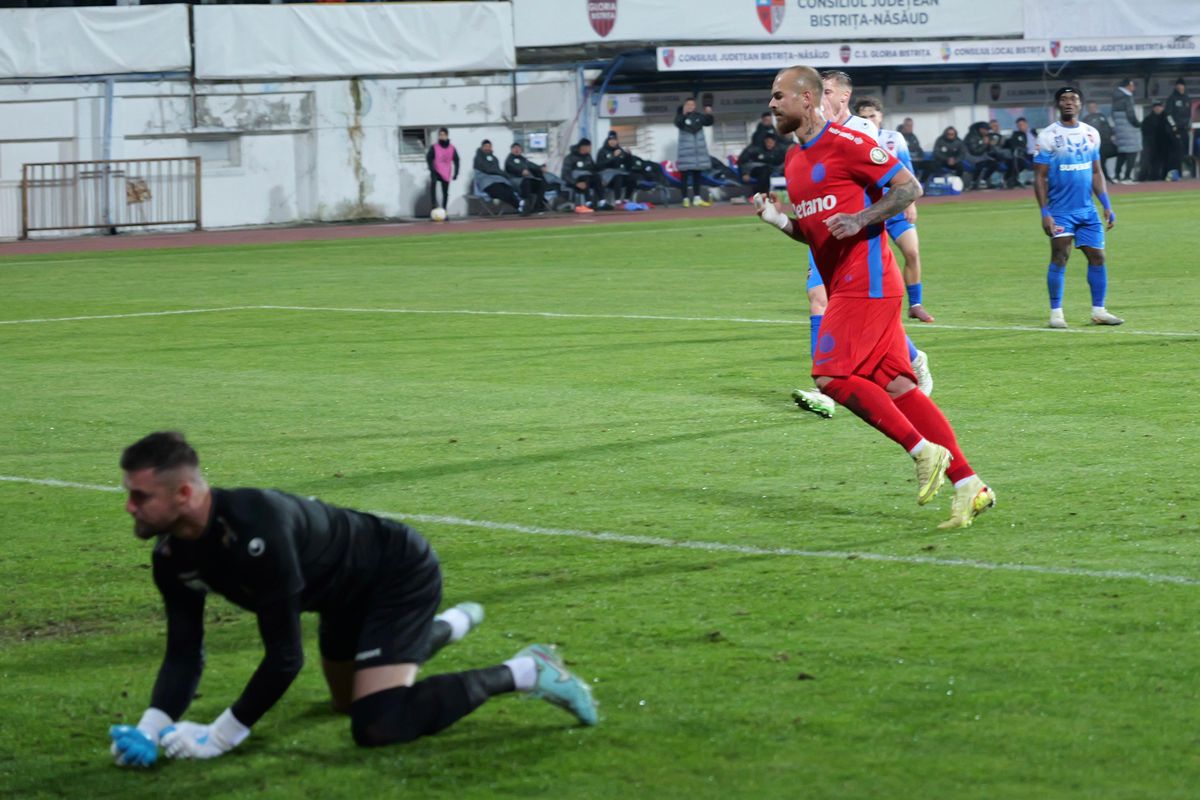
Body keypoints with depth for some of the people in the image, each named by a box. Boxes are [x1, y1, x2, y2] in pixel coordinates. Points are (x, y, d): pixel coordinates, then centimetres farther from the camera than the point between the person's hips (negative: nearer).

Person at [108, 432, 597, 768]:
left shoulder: (255, 529, -41)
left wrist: (222, 737, -34)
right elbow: (184, 655, -10)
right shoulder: (173, 557, -16)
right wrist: (150, 730, -28)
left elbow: (284, 655, -37)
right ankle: (448, 626, 55)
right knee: (348, 700, 30)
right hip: (349, 590, 9)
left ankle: (520, 674, -7)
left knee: (376, 725, -24)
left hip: (400, 575, -9)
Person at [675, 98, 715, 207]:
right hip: (686, 150, -5)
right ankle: (685, 199, -3)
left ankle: (697, 198, 16)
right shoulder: (681, 115, -8)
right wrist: (684, 114, -42)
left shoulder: (698, 116, 5)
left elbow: (708, 122, 3)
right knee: (686, 174, -5)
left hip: (699, 149, 5)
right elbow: (678, 124, -26)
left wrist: (709, 114, -15)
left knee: (697, 174, 10)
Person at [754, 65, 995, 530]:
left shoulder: (845, 143, -9)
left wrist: (861, 219, -20)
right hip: (844, 286, 9)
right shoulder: (794, 161, 18)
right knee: (896, 388, 3)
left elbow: (909, 187, -9)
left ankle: (924, 451, -8)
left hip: (865, 283, -9)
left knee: (832, 377, -16)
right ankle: (968, 486, 3)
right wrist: (777, 219, 7)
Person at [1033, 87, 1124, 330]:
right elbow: (1040, 177, -6)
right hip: (1061, 210, -5)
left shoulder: (1091, 134, 10)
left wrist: (1107, 206, 10)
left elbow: (1096, 173, 17)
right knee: (1059, 258, -8)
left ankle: (1098, 311, 10)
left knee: (1097, 256, 2)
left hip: (1087, 209, 5)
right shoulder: (1048, 136, -5)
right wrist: (1044, 213, -12)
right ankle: (1056, 312, 0)